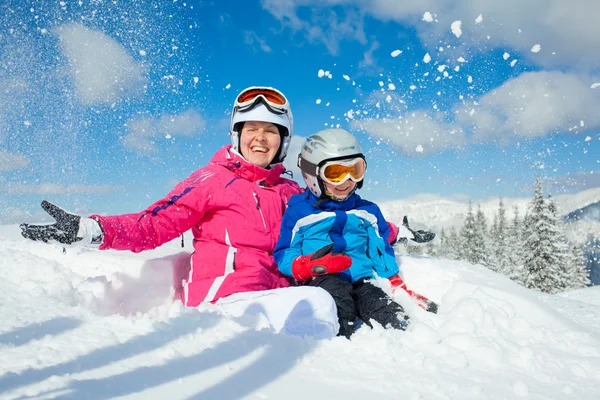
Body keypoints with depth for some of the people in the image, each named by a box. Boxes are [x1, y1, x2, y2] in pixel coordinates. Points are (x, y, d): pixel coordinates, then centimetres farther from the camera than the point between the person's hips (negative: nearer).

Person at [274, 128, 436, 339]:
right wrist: (307, 266, -15)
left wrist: (397, 286, 14)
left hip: (362, 280, 5)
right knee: (336, 293, -39)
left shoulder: (368, 212, 23)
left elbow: (382, 253, 26)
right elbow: (283, 256, 6)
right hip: (322, 280, -4)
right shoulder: (297, 213, 11)